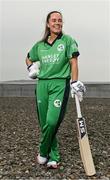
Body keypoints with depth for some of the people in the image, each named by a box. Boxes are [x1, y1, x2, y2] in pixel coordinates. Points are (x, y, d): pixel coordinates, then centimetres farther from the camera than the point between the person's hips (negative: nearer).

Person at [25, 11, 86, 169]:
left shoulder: (68, 40, 4)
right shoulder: (39, 45, 15)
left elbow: (74, 62, -2)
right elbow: (28, 58, 31)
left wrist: (74, 83, -11)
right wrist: (31, 67, 12)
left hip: (60, 84, -4)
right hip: (42, 84, 5)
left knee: (52, 122, -16)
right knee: (44, 123, 4)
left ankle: (43, 152, 8)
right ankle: (54, 157, 19)